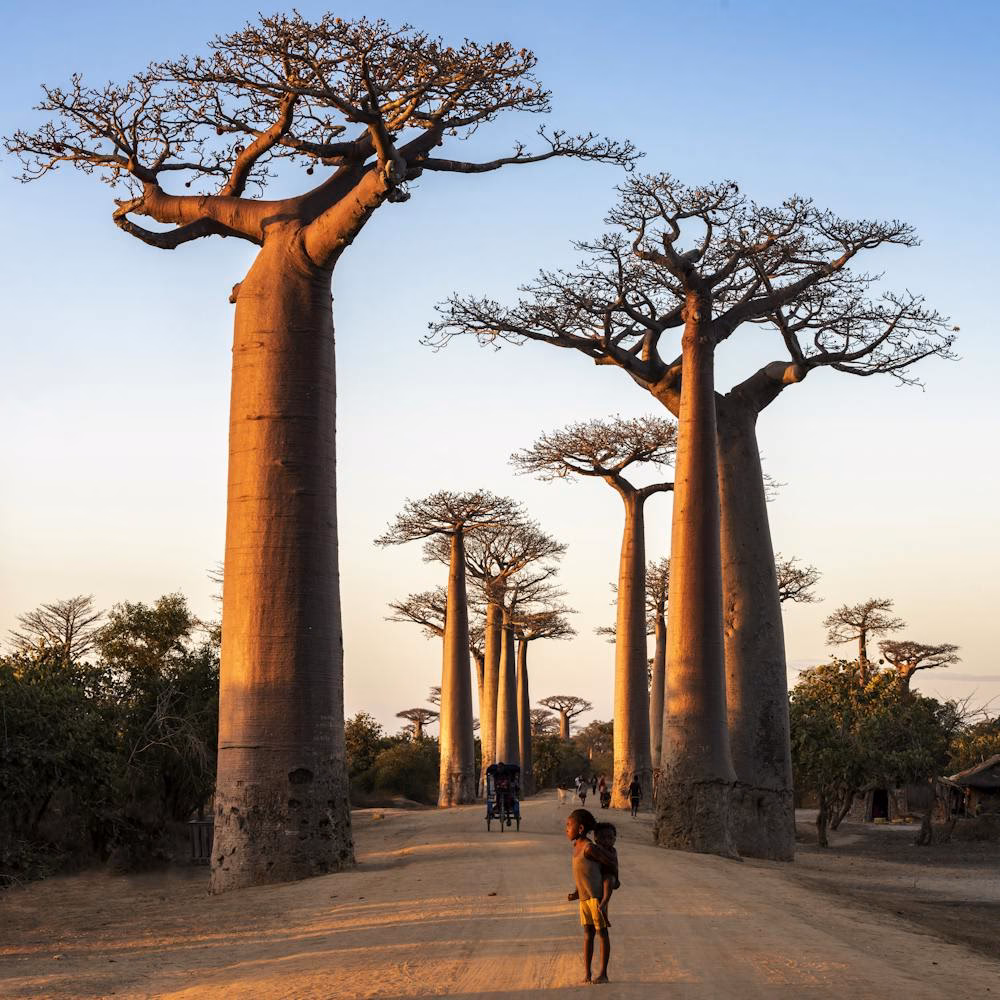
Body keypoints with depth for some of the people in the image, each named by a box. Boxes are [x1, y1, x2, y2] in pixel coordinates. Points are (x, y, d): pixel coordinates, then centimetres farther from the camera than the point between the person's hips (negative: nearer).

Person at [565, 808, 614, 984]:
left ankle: (603, 973, 5)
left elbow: (612, 863, -11)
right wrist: (577, 892, 9)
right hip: (584, 897, 8)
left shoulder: (590, 848, -18)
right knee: (588, 933, 8)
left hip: (596, 896, -8)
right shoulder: (577, 846, 9)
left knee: (601, 933, 0)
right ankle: (586, 973, 10)